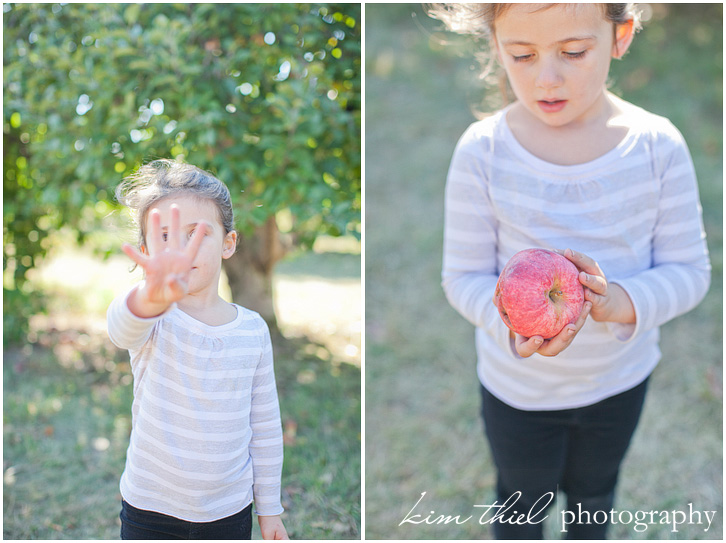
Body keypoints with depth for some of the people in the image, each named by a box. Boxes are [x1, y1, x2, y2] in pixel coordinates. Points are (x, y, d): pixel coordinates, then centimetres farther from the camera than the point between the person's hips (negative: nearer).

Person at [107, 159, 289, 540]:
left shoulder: (253, 329, -4)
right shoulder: (154, 321, -12)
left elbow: (265, 425, 4)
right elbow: (122, 328, -38)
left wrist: (269, 508, 8)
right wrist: (151, 296, -60)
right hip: (150, 512, -1)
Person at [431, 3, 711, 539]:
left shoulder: (658, 144, -19)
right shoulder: (482, 150, -21)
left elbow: (689, 270, -12)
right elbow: (464, 277, -14)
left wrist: (622, 302, -32)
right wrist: (512, 323, -35)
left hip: (619, 377, 2)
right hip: (517, 386, -1)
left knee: (593, 494, 30)